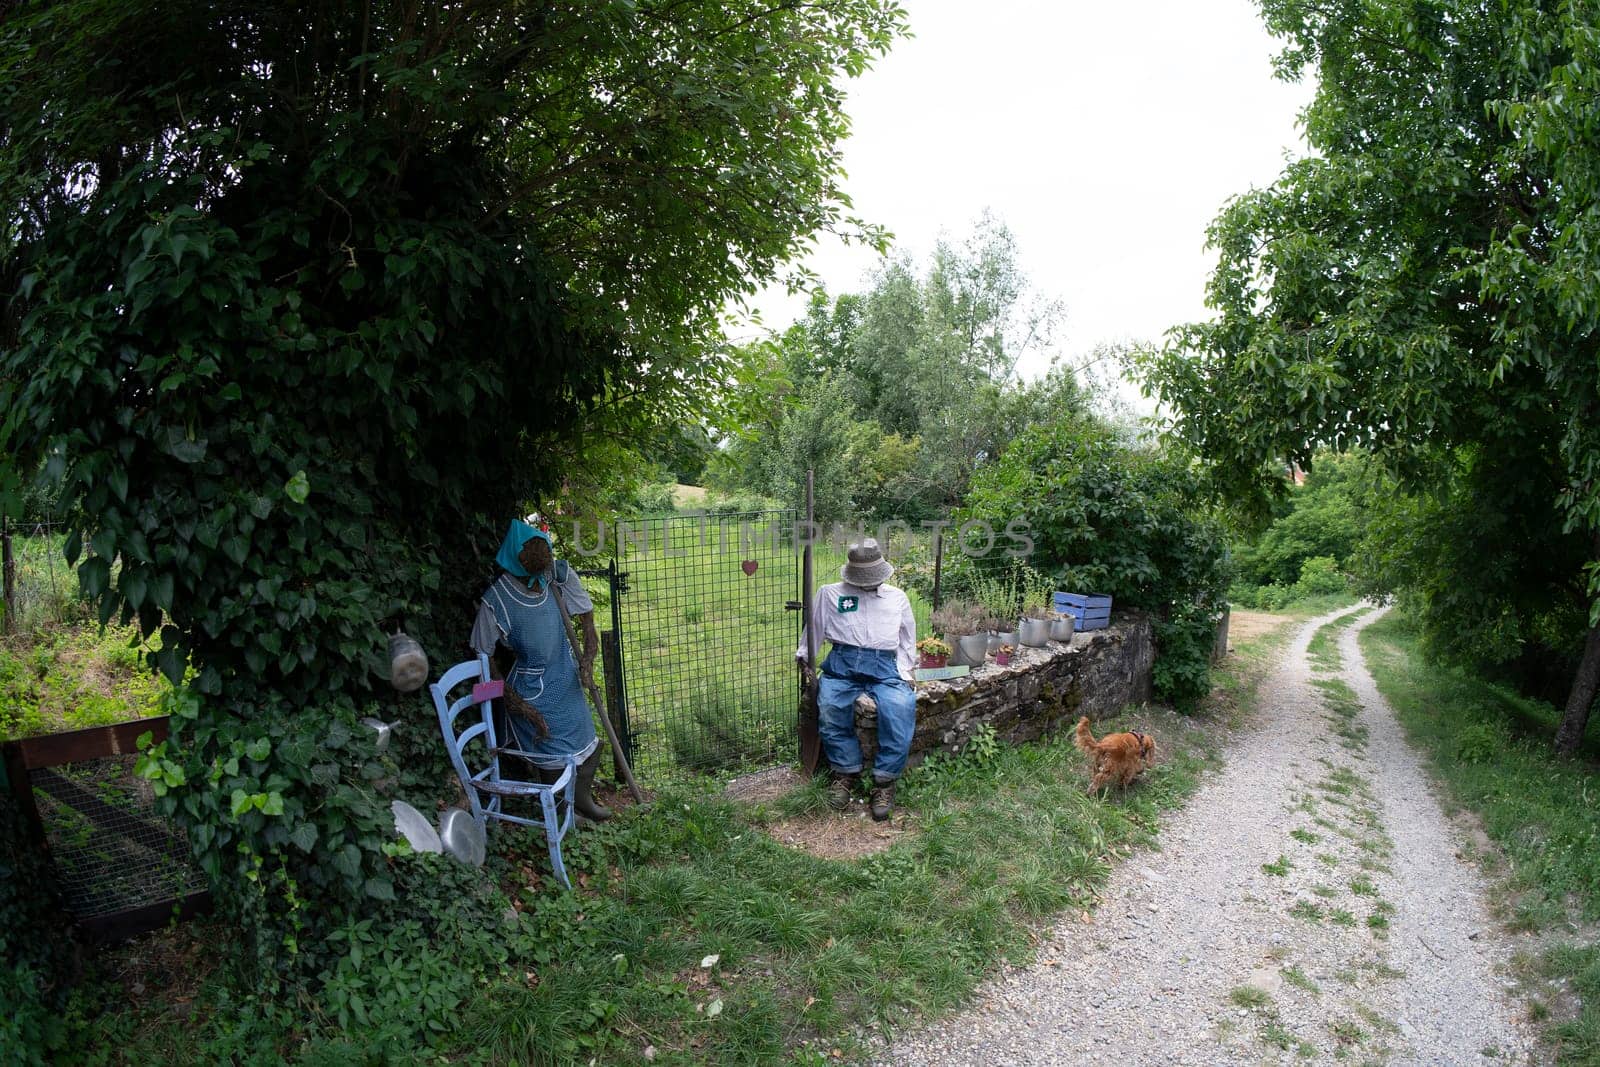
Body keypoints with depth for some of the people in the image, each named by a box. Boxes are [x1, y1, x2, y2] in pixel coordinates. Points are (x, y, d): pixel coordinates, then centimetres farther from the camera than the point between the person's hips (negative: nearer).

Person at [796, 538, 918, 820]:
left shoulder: (897, 598, 21)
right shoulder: (830, 594, 16)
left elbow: (907, 641, 22)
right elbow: (813, 630, 18)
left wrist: (905, 673, 8)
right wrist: (805, 659, 5)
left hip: (884, 667, 0)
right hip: (842, 664, 0)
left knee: (900, 708, -31)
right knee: (830, 707, -31)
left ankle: (884, 780, -17)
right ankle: (846, 772, -10)